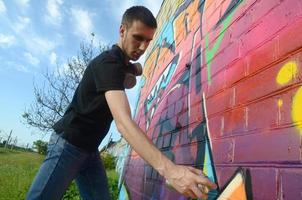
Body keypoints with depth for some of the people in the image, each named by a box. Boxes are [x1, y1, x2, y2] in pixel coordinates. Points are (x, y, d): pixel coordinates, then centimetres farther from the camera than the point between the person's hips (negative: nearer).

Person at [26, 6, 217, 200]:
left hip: (89, 149, 8)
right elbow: (123, 122, -38)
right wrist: (168, 169, -49)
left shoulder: (122, 64, 8)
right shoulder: (109, 63, -23)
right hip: (68, 143, -8)